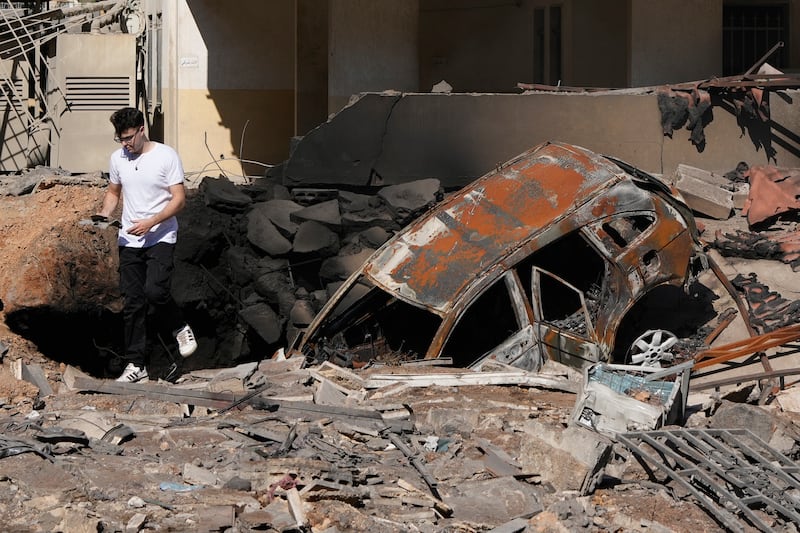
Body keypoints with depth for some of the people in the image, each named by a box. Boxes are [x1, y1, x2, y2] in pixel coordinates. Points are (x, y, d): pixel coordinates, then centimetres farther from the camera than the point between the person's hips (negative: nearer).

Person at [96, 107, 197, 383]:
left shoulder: (166, 156, -9)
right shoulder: (117, 158, 6)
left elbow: (179, 198, -10)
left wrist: (150, 223, -21)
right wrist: (103, 215, 1)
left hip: (160, 238, -5)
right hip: (129, 240, 5)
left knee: (155, 291, -23)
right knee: (133, 303, 3)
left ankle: (180, 329, 7)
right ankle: (136, 365, 8)